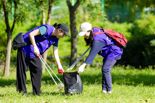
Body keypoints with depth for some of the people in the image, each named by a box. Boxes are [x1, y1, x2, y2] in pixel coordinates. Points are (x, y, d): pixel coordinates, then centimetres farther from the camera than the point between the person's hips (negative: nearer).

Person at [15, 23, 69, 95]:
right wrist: (35, 47, -25)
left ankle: (36, 92, 6)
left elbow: (55, 53, 8)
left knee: (38, 69, 2)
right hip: (25, 47, -8)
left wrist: (59, 66, 3)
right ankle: (22, 91, 1)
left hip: (34, 52, 8)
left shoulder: (55, 39, 5)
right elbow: (31, 34, -24)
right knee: (22, 69, -5)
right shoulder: (47, 29, -20)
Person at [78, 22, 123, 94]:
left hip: (114, 52, -11)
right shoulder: (94, 30, -4)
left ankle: (109, 90, -14)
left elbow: (92, 54, -39)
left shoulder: (97, 40, -31)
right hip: (108, 53, 11)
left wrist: (83, 65, -45)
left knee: (105, 69, -19)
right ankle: (104, 89, 12)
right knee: (104, 69, 10)